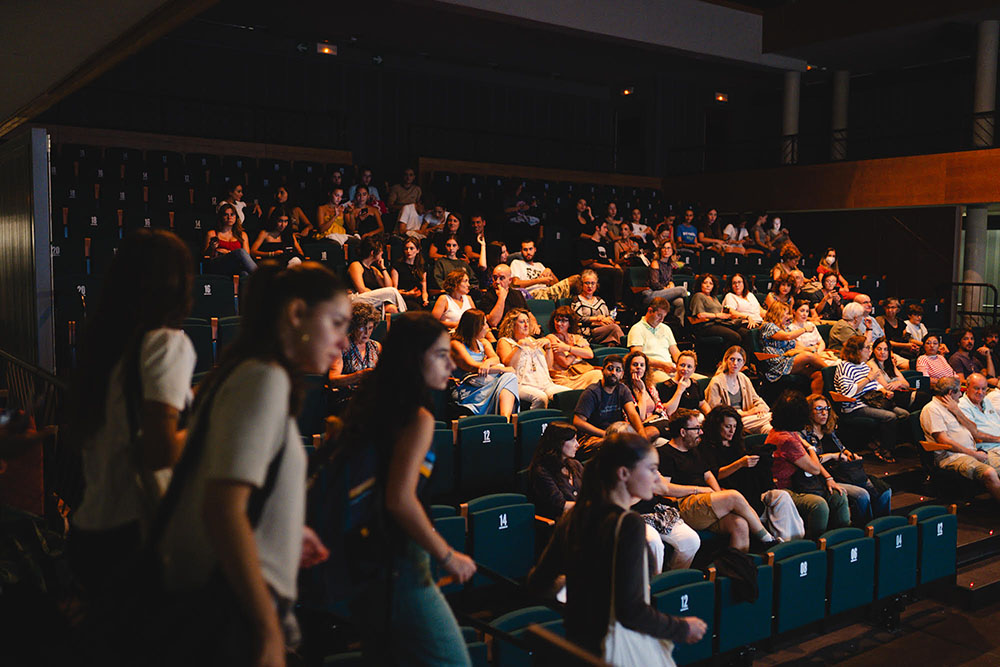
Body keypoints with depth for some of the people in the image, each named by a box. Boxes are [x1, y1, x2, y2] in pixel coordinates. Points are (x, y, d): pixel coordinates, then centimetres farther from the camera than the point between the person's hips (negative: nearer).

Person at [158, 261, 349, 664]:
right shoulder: (266, 378, -15)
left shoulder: (244, 374, 14)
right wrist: (270, 634, -22)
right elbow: (223, 509, -24)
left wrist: (288, 529, 19)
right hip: (237, 617, -9)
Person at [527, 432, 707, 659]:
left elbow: (538, 582, 6)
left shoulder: (575, 516, 0)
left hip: (576, 641, 8)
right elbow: (631, 610, -25)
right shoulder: (628, 524, -21)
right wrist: (683, 628, -11)